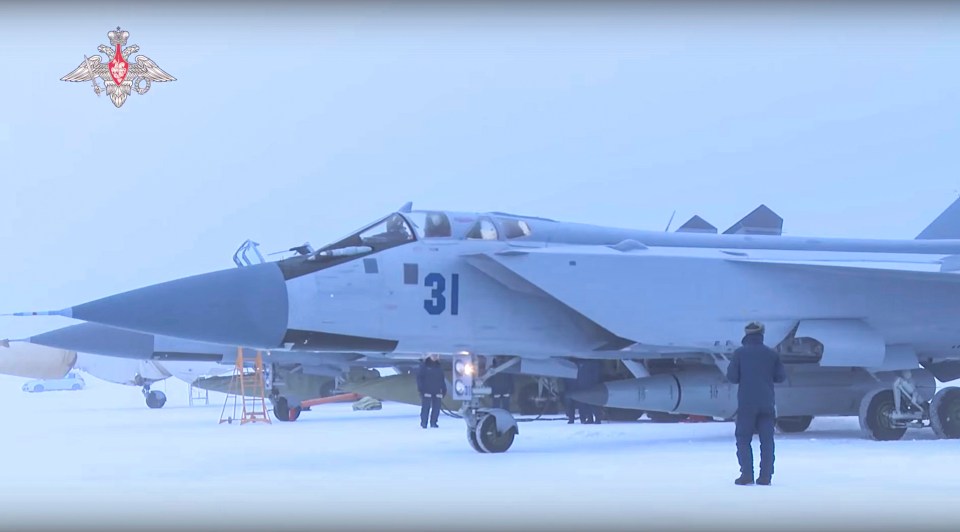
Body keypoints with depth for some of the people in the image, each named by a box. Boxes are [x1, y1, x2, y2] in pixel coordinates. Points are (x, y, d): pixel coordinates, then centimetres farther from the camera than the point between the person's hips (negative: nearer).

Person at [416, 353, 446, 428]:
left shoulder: (439, 367, 15)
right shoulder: (424, 365, 1)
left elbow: (442, 379, 20)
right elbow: (419, 377, -2)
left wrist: (444, 389, 15)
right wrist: (420, 388, -10)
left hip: (436, 391, 5)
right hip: (426, 390, -5)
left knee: (436, 407, 1)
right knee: (425, 407, -8)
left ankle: (433, 422, 8)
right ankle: (423, 423, -2)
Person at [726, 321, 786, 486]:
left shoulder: (740, 353, -4)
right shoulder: (771, 354, 3)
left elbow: (732, 377, -5)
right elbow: (781, 376, 6)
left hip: (746, 403, -2)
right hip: (767, 404, 2)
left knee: (743, 438, 5)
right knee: (767, 439, 7)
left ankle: (746, 474, -5)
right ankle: (765, 476, 2)